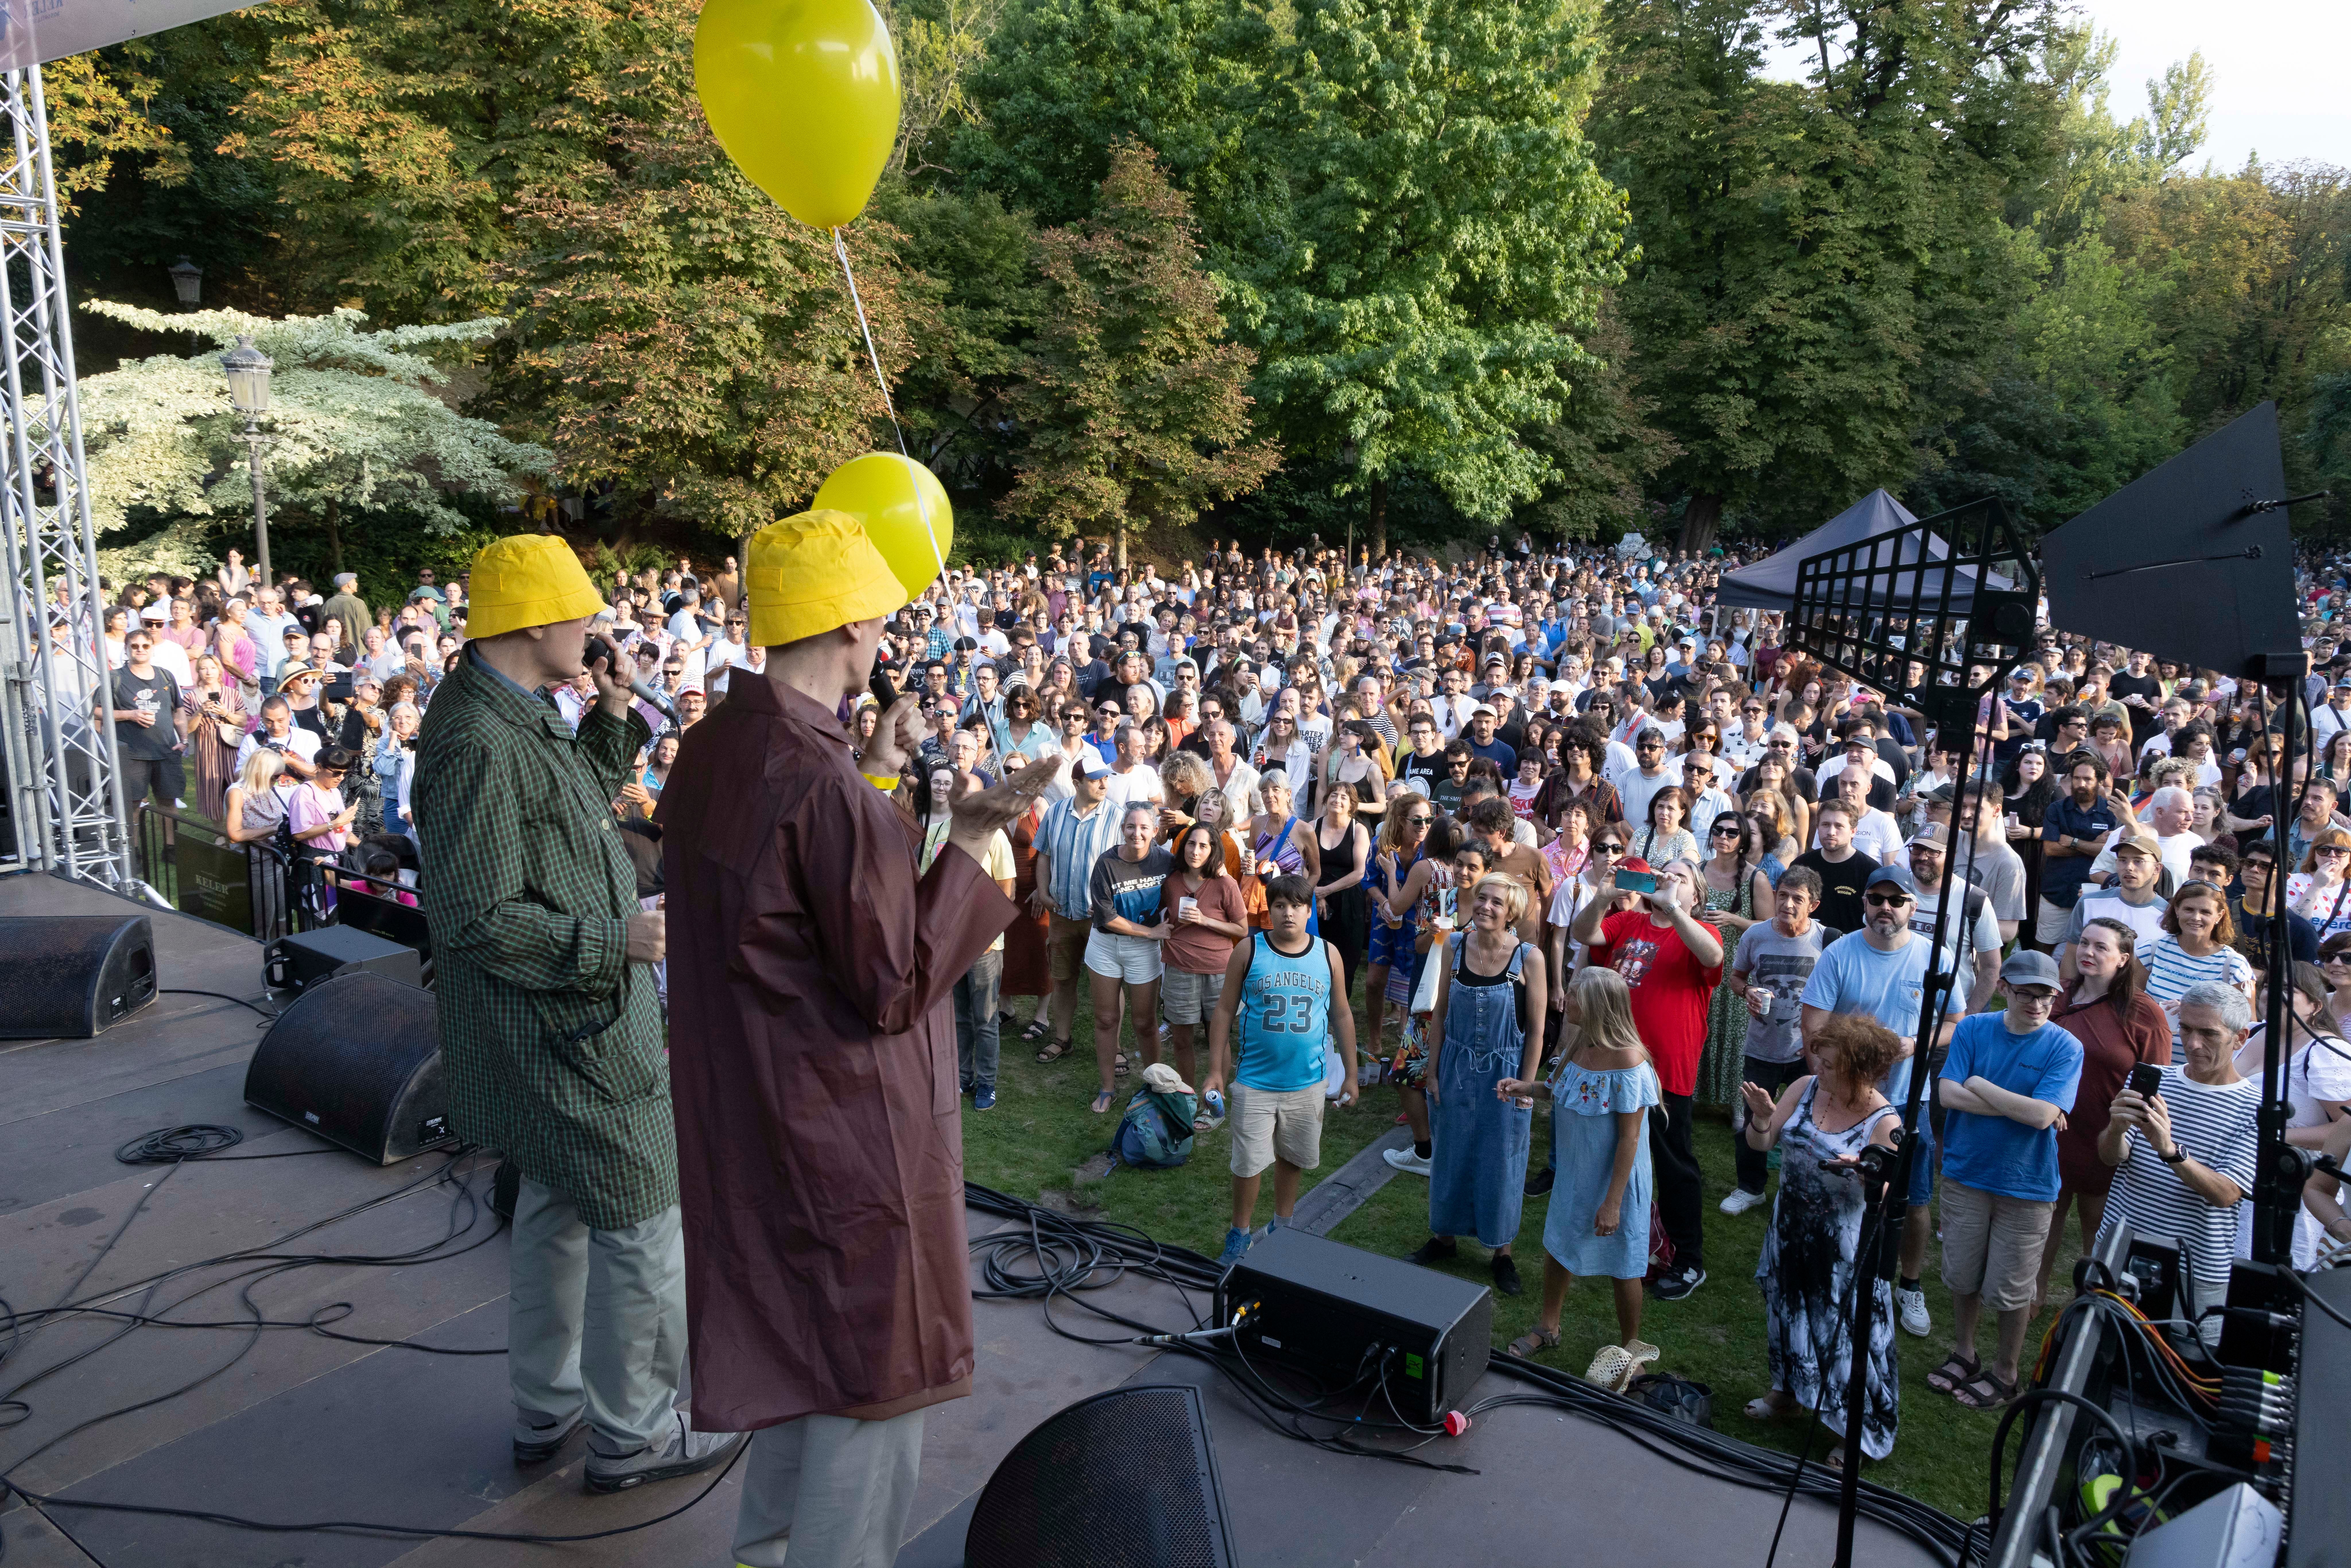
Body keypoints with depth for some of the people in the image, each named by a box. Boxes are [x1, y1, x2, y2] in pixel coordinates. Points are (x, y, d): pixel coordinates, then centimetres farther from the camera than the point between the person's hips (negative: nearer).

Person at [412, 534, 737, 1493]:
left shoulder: (519, 720, 7)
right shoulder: (479, 743, -25)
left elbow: (578, 811, 22)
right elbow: (479, 921, -27)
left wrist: (613, 726, 9)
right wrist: (614, 939, -23)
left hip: (563, 1030, 11)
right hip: (562, 1035, -11)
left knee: (556, 1216, 22)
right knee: (642, 1230, 3)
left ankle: (546, 1411, 39)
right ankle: (631, 1437, 20)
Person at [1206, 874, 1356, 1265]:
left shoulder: (1327, 955, -2)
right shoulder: (1248, 951, -7)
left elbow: (1341, 1016, 8)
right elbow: (1224, 1012, -1)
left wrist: (1351, 1075, 9)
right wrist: (1216, 1071, -4)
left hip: (1307, 1082, 2)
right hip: (1255, 1082, -2)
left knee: (1293, 1158, 17)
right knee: (1249, 1163, 4)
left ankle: (1282, 1226, 37)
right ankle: (1239, 1236, 23)